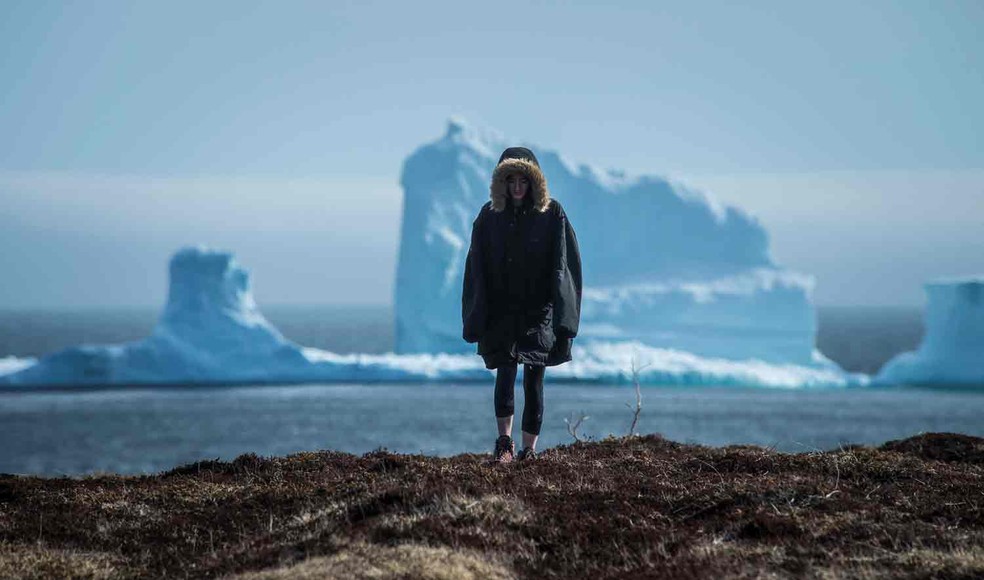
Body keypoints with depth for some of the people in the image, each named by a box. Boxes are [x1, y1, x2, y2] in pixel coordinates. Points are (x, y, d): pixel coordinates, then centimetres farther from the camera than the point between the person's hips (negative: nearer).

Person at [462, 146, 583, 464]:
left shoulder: (552, 214, -1)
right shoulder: (490, 216, 4)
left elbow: (564, 266, -2)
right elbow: (477, 268, 6)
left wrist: (562, 315, -9)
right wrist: (476, 318, 0)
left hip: (539, 310, -1)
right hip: (501, 312, 1)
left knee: (533, 377, -1)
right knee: (506, 368, -17)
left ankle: (529, 448, 7)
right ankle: (504, 440, -15)